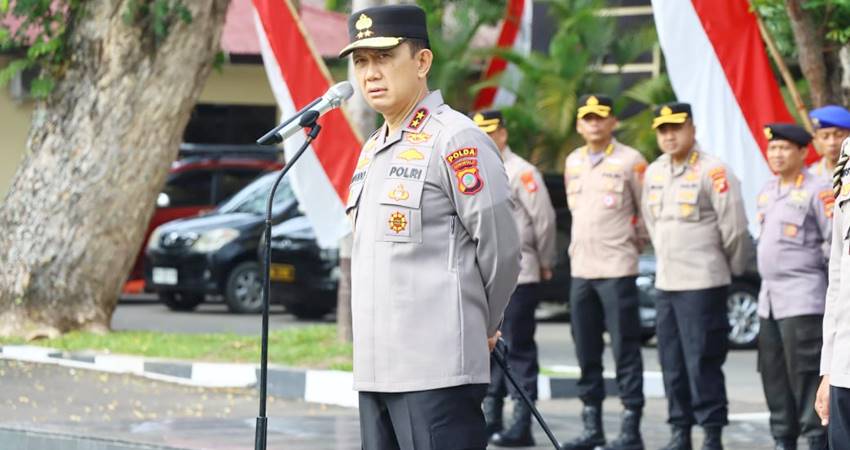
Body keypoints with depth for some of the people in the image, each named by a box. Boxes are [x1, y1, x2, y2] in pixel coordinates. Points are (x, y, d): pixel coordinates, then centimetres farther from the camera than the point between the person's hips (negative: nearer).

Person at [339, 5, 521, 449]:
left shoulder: (456, 140, -10)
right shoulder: (372, 150, 18)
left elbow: (500, 249, -8)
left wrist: (480, 327, 5)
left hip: (438, 370, -9)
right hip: (374, 368, 9)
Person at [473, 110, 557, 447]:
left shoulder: (521, 173, -8)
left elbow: (544, 219, -9)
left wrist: (545, 263, -3)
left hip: (516, 277, -7)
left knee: (518, 351, -5)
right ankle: (490, 419, 17)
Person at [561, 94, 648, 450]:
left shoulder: (630, 161, -6)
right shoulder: (573, 162, 13)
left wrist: (634, 241, 6)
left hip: (617, 269, -6)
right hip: (580, 268, 6)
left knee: (625, 349, -5)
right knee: (586, 351, 9)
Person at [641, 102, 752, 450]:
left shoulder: (712, 171, -11)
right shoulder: (654, 173, 12)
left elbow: (734, 227, -10)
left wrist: (733, 266, 1)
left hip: (703, 283, -7)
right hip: (666, 282, 7)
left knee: (702, 362, -7)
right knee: (672, 364, 9)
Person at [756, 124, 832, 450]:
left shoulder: (817, 190, -9)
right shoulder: (768, 192, 16)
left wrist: (812, 262, -7)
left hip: (802, 298, -8)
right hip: (770, 297, 8)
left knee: (805, 371, -11)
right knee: (773, 371, 11)